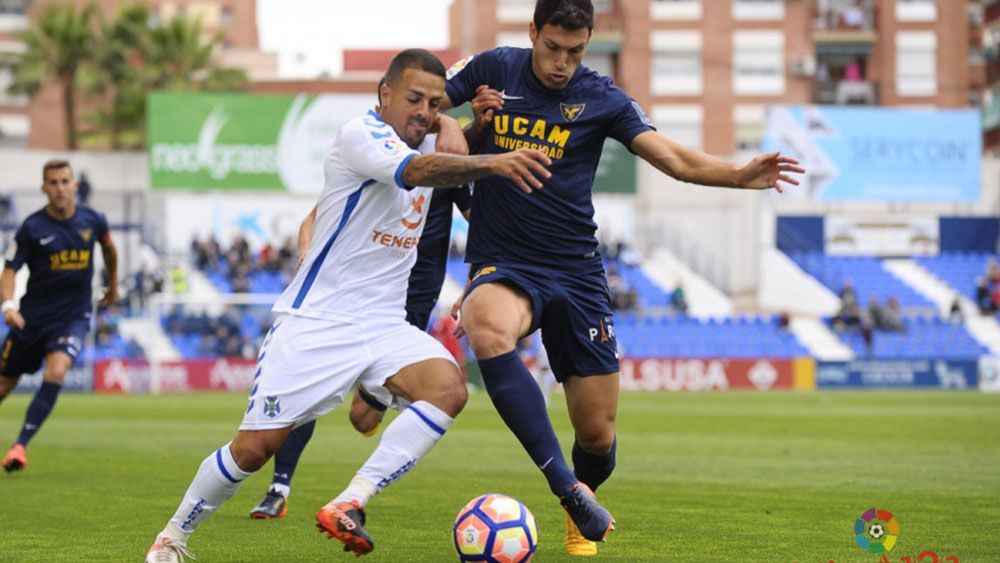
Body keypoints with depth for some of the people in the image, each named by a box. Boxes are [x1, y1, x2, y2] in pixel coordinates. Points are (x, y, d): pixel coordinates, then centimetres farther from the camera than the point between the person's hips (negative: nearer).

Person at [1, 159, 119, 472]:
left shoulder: (92, 220, -3)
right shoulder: (32, 227, -9)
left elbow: (108, 247, 20)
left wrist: (113, 285, 31)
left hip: (73, 316, 0)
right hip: (32, 315, 0)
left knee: (55, 373, -25)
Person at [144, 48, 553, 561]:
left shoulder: (432, 146, 11)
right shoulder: (361, 135, -14)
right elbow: (416, 170, -33)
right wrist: (491, 163, -50)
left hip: (384, 325, 6)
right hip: (315, 321, -6)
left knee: (448, 390, -23)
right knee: (254, 447, -4)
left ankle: (347, 507, -26)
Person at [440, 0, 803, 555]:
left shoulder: (601, 99, 2)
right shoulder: (492, 70, 2)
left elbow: (675, 160, -6)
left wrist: (740, 175, -23)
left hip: (576, 274, 1)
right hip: (502, 265, -1)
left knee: (597, 434, 1)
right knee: (489, 331, -39)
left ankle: (579, 513, 36)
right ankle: (566, 486, -37)